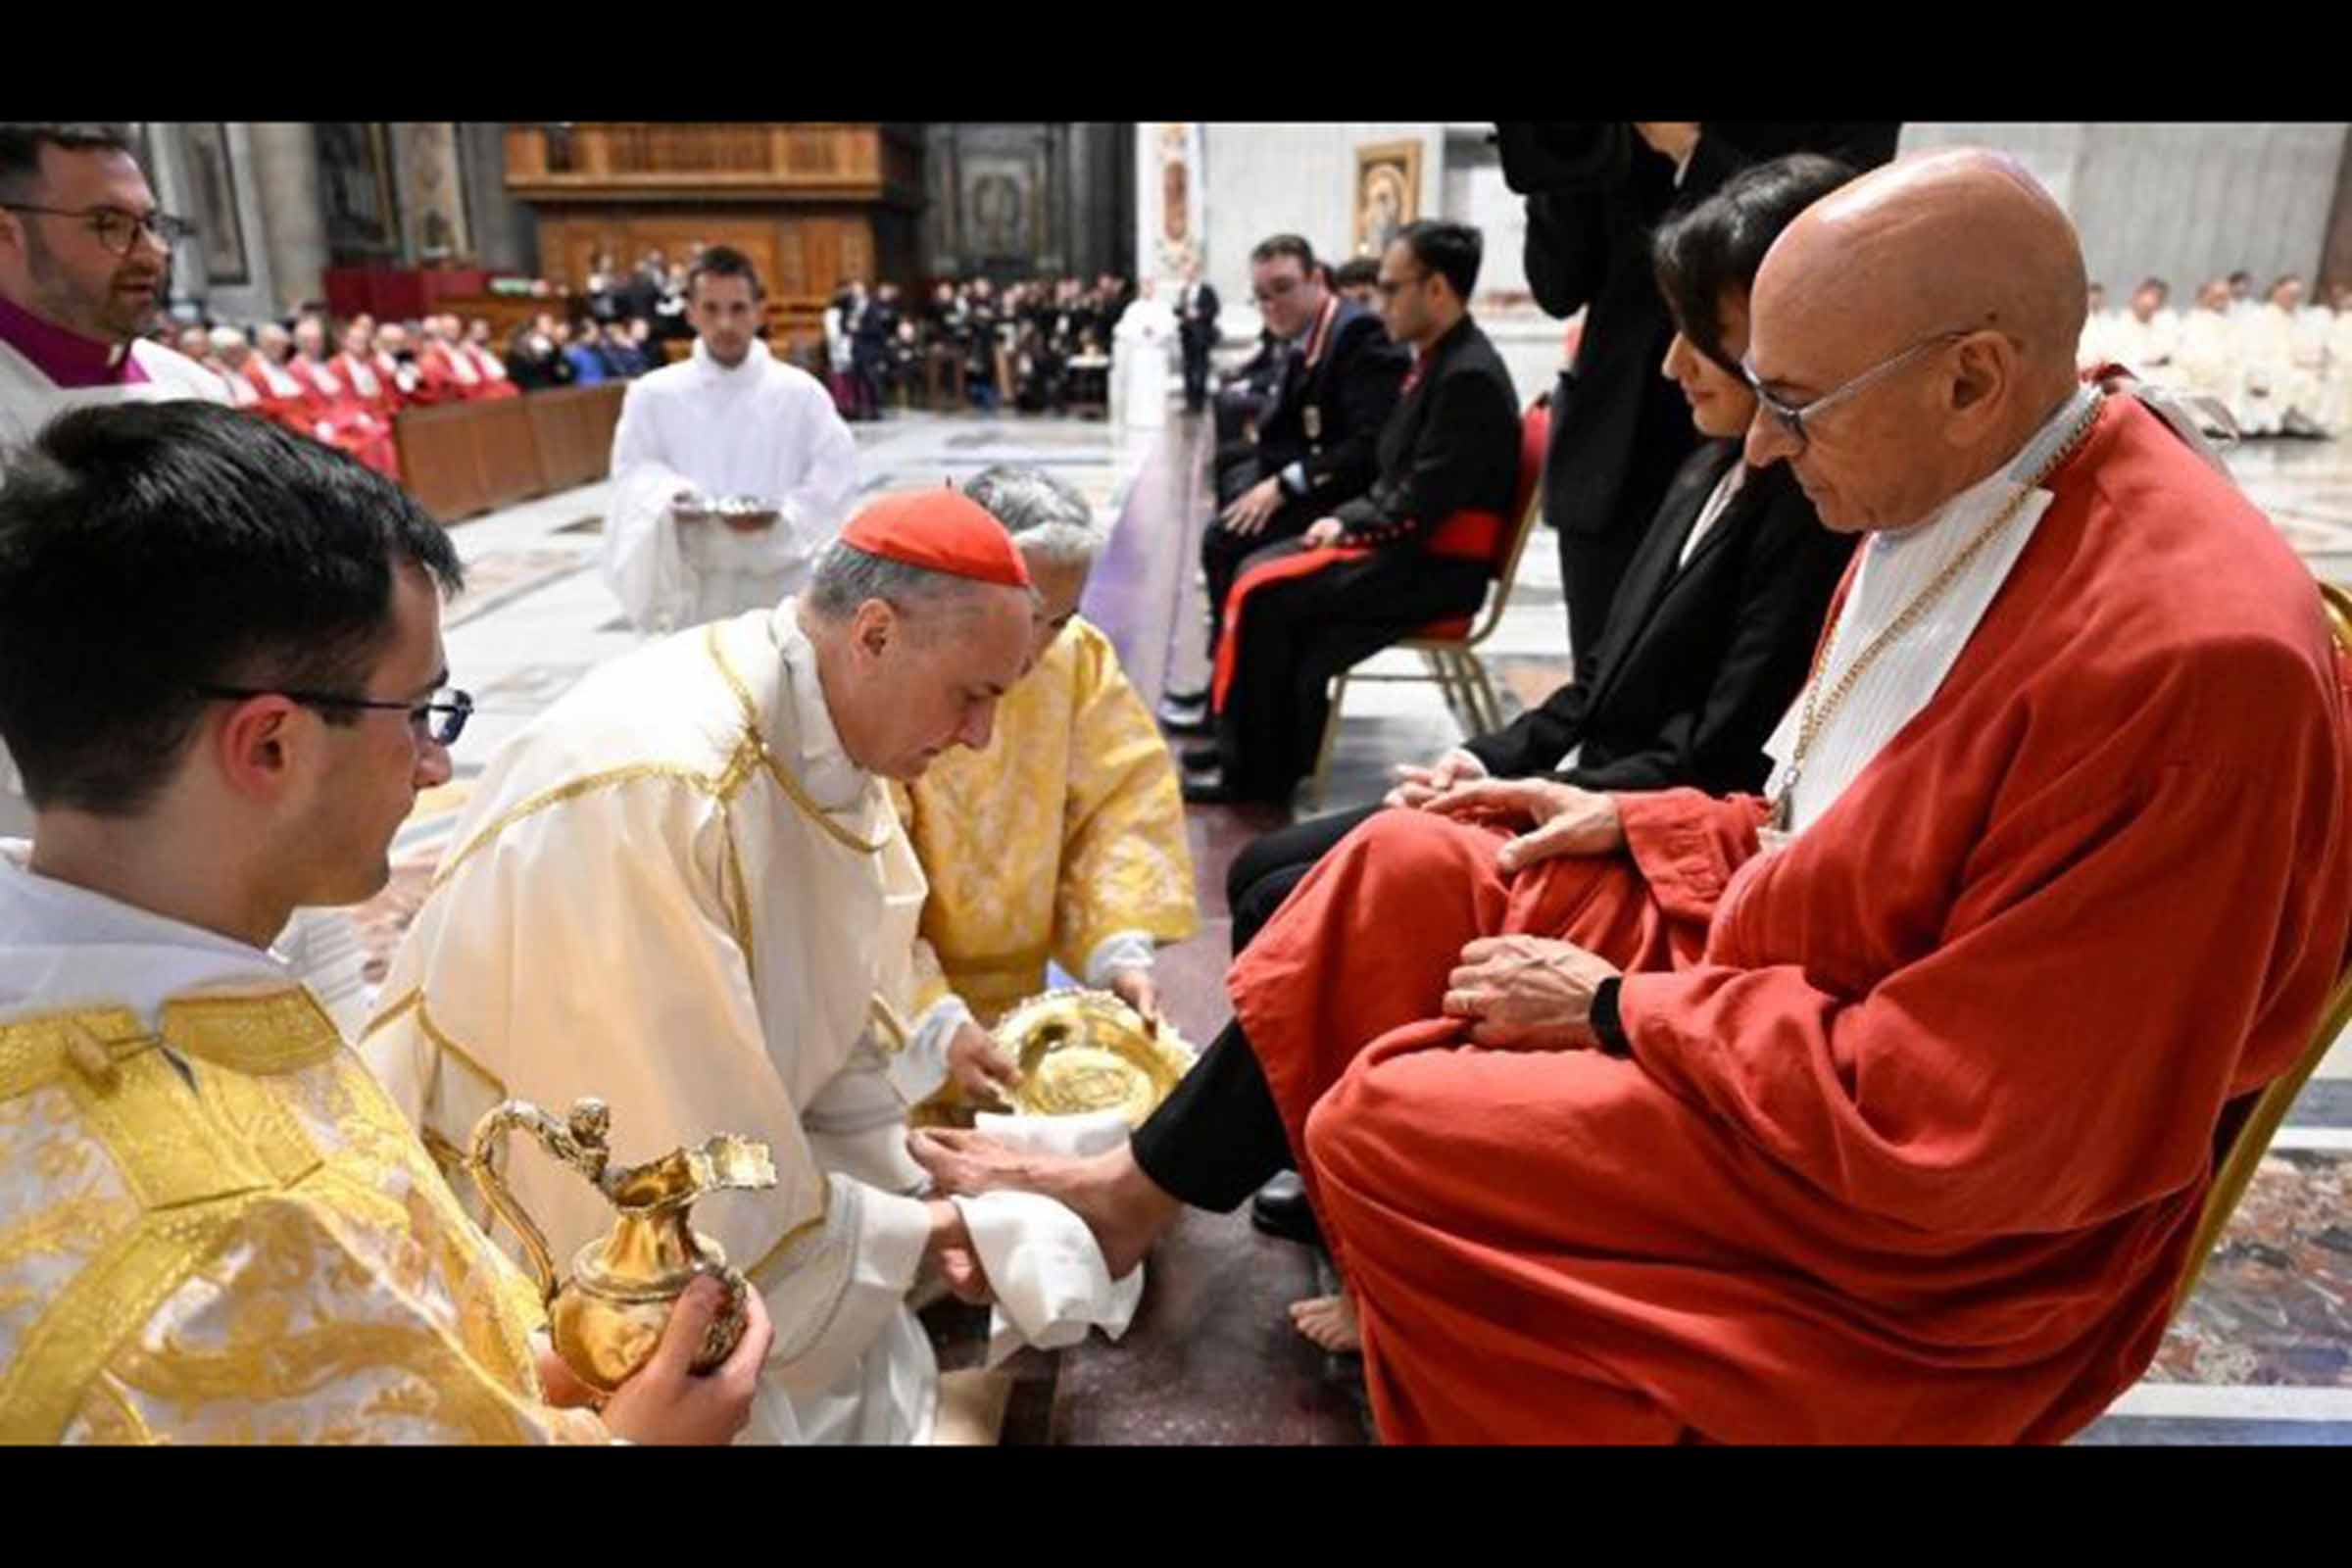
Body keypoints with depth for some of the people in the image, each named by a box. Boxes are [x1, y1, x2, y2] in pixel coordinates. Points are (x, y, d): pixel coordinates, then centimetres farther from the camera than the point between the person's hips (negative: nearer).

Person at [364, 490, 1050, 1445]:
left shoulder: (827, 744, -6)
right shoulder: (648, 788, -32)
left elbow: (841, 1029, 4)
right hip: (553, 1247, -7)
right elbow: (679, 1163, -27)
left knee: (877, 1372, 9)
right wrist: (901, 1234, -16)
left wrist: (914, 1203, -4)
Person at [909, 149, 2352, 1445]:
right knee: (1410, 872, 2)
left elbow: (1956, 1122, -27)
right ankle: (1135, 1191, 13)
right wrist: (1637, 821, 0)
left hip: (1945, 1208, -8)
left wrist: (1618, 1009, -20)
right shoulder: (1945, 507, -2)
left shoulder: (2199, 657, -30)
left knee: (1392, 1129, -18)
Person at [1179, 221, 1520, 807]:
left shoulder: (1471, 377, -19)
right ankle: (1265, 747, 7)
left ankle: (1254, 770, -4)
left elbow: (1418, 506, -22)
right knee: (1259, 568, 5)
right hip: (1403, 544, 10)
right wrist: (1347, 518, 2)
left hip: (1435, 567, -10)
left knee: (1262, 595, -17)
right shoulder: (1437, 361, 11)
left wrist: (1348, 525, -9)